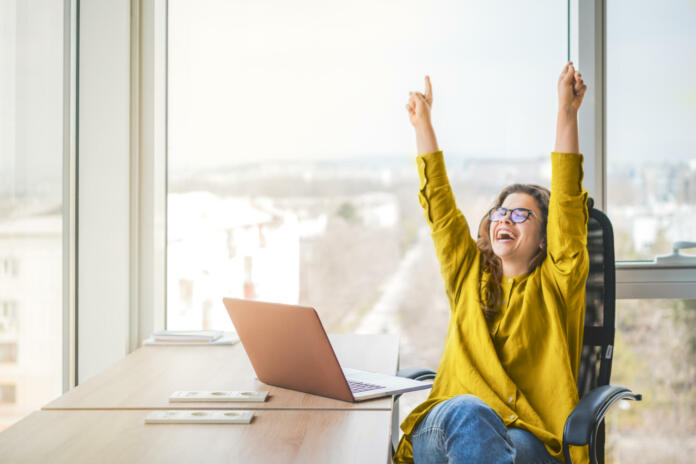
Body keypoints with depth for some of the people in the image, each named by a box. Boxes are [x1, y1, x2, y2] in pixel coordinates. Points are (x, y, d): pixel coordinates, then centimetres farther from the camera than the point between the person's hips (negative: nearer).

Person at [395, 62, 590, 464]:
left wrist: (567, 114, -5)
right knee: (465, 411, -35)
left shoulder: (556, 284, 12)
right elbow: (439, 207, 21)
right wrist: (423, 124, 21)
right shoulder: (469, 277, 22)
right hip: (442, 428, 2)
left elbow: (568, 201, 2)